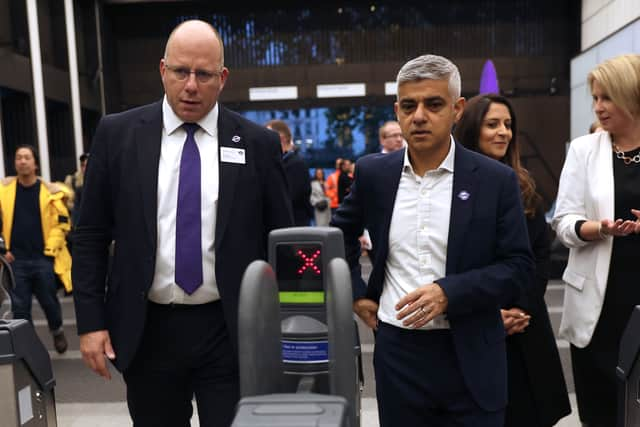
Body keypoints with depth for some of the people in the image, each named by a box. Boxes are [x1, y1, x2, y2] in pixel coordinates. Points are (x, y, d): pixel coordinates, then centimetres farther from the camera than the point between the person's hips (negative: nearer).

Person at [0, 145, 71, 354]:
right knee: (19, 307, 6)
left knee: (49, 301, 12)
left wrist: (50, 249, -7)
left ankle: (57, 331, 39)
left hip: (43, 259, -1)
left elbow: (61, 222, -1)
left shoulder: (50, 191, -3)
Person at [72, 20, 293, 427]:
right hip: (146, 330, 2)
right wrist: (91, 321, -1)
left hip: (231, 330, -1)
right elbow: (91, 235, 3)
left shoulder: (258, 143, -2)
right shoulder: (117, 133, 0)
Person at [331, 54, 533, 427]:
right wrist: (356, 294, 7)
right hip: (396, 349, 2)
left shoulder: (497, 180, -6)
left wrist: (449, 293, -19)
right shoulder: (373, 173, 0)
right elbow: (341, 234, 16)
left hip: (471, 355, -1)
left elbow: (519, 266, -7)